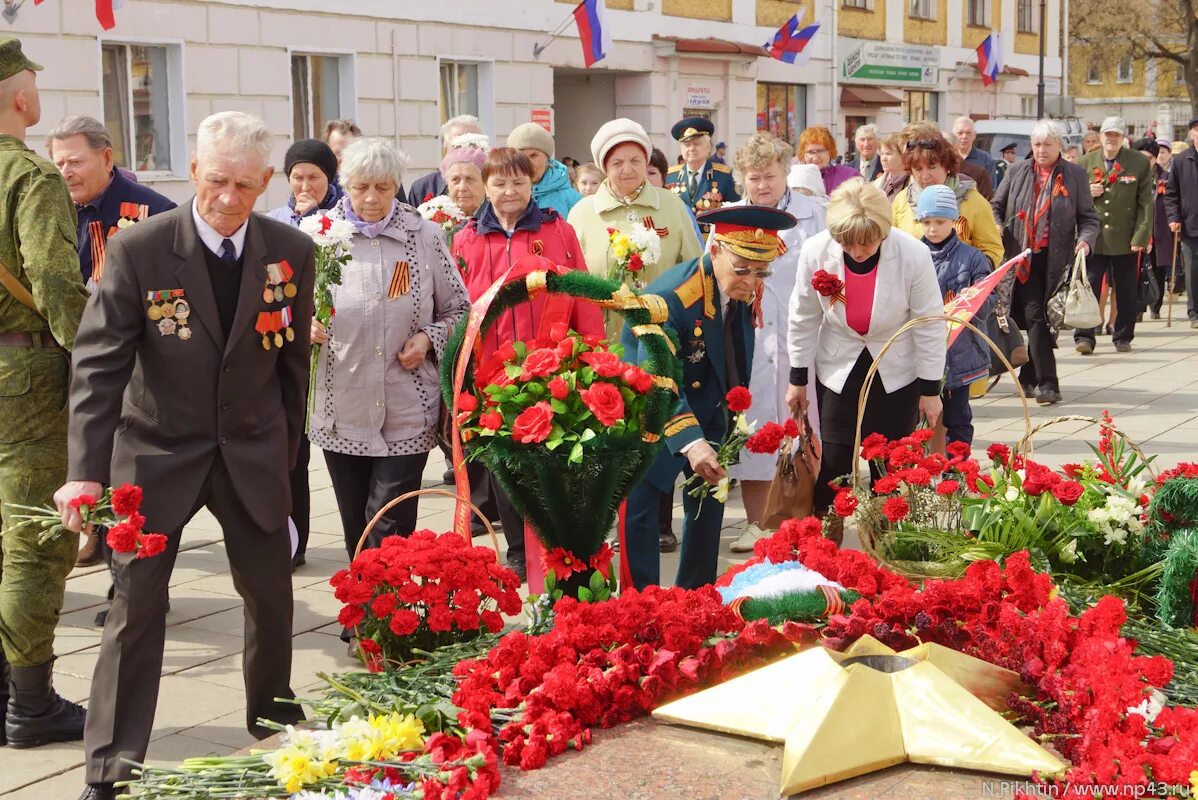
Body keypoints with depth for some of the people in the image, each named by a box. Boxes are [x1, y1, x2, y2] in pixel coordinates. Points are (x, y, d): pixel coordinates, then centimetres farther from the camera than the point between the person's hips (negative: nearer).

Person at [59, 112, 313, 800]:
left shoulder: (292, 252, -5)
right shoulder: (139, 250, -15)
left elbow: (293, 360, 6)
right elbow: (99, 364, -15)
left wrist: (287, 452, 8)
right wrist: (87, 472, -23)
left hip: (253, 452, 3)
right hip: (157, 453, -3)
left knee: (272, 593, 14)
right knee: (136, 606, -1)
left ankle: (273, 715, 39)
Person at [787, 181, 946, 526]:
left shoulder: (914, 255, -24)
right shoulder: (815, 252, -19)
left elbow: (930, 325, -12)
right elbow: (803, 319, -4)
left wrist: (930, 389, -6)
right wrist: (798, 378, 3)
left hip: (897, 373, -1)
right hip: (838, 369, 1)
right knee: (834, 461, -2)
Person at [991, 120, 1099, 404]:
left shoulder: (1075, 175, 6)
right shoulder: (1017, 172, 9)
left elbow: (1088, 217, 5)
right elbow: (996, 205, 15)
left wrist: (1085, 239, -15)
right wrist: (995, 227, -6)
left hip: (1057, 260, 0)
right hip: (1022, 257, 0)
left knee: (1046, 319, 4)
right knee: (1034, 316, -9)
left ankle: (1028, 377, 17)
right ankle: (1047, 383, -9)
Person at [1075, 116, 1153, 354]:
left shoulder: (1140, 162, 0)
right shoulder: (1085, 162, 6)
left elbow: (1145, 203, 0)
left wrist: (1141, 236, -7)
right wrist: (1087, 193, -8)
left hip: (1125, 240, -1)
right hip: (1093, 238, 1)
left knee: (1126, 293, 7)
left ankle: (1123, 337, 18)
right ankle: (1084, 337, -1)